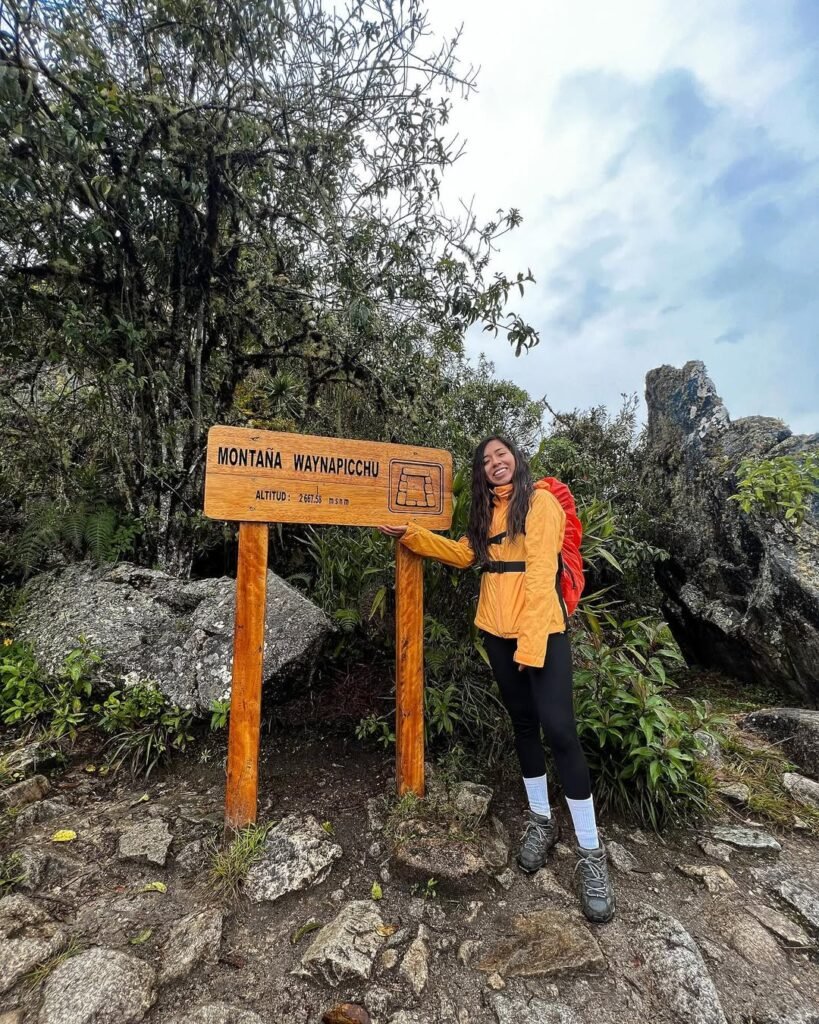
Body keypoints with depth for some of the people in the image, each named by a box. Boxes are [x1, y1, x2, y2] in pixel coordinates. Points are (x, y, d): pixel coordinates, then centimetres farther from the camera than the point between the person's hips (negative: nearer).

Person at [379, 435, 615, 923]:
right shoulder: (487, 512, 14)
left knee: (559, 728, -7)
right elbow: (464, 553, 12)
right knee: (523, 722, 15)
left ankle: (591, 851, 8)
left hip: (542, 630, -6)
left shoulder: (541, 501, -8)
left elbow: (541, 572, -16)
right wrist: (409, 533, 5)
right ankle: (541, 819, 32)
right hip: (498, 631, 6)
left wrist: (532, 640, -22)